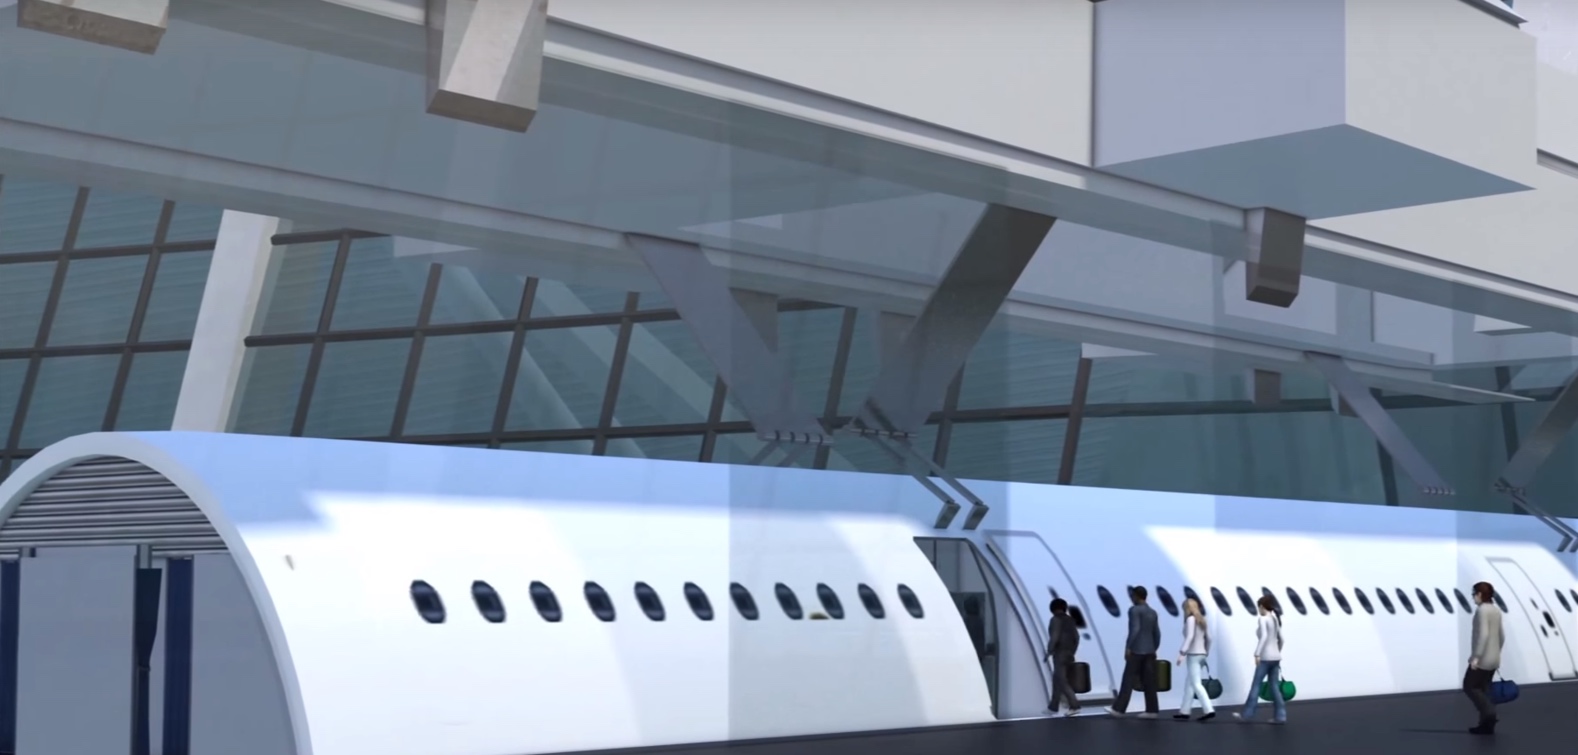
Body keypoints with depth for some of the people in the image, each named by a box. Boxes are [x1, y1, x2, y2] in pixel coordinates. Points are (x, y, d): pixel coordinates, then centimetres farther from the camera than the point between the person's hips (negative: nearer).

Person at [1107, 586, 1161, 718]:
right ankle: (1151, 710, 0)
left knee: (1128, 680, -6)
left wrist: (1128, 647, -17)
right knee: (1149, 681, 4)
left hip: (1136, 650, -7)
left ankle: (1119, 709, -5)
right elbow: (1157, 634, 16)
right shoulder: (1153, 612, 15)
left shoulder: (1134, 610, -8)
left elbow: (1135, 629, -19)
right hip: (1150, 651, 7)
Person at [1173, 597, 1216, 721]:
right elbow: (1208, 638, 17)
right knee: (1189, 684, 13)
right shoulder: (1201, 620, 15)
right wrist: (1206, 653, 23)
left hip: (1194, 655, -9)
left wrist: (1182, 653, -21)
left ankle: (1209, 710, -17)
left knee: (1196, 684, -9)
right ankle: (1184, 711, 16)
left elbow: (1190, 637, -20)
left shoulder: (1190, 619, -9)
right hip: (1201, 654, 9)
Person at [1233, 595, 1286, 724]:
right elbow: (1281, 639, 18)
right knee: (1275, 687, 7)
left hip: (1266, 657, -8)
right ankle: (1280, 716, 3)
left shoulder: (1263, 619, -11)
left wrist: (1257, 654, -26)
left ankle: (1247, 713, 6)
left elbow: (1264, 636, -24)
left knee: (1256, 685, 0)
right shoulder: (1276, 619, 13)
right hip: (1276, 657, 8)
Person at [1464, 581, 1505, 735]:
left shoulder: (1482, 610, -16)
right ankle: (1486, 724, 10)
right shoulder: (1496, 611, 11)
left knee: (1469, 686, 2)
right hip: (1493, 658, 9)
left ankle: (1489, 712, -11)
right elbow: (1501, 637, 16)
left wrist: (1476, 656, -24)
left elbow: (1483, 634, -25)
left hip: (1482, 658, -9)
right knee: (1484, 689, 12)